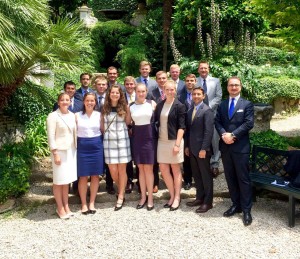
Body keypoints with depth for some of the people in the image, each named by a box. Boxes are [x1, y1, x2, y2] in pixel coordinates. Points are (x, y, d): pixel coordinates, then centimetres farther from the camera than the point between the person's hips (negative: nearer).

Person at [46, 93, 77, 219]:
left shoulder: (72, 115, 9)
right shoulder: (53, 116, -8)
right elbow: (51, 136, -11)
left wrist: (76, 148, 9)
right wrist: (55, 154, -15)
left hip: (71, 151, 5)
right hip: (59, 151, -5)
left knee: (67, 180, 12)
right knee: (59, 181, 3)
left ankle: (66, 206, 22)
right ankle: (60, 208, 14)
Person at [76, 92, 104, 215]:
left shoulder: (99, 115, 4)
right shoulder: (77, 115, 1)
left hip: (96, 146, 1)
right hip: (82, 146, -1)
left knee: (95, 175, 6)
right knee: (83, 176, 2)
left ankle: (92, 202, 18)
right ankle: (84, 203, 14)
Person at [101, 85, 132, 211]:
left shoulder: (124, 107, 3)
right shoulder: (104, 109, 6)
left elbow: (128, 122, 2)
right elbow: (102, 126, 10)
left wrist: (128, 109, 0)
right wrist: (106, 134, 3)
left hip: (122, 140, -1)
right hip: (109, 141, 1)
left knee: (122, 169, 2)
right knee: (113, 171, 1)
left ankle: (120, 197, 12)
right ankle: (121, 190, 30)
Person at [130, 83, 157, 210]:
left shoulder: (152, 103, 0)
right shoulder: (131, 106, 5)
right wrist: (131, 131, -2)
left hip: (149, 138, -2)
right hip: (137, 138, 3)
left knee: (148, 168, -1)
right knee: (141, 168, 9)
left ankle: (150, 198, 10)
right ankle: (143, 197, 20)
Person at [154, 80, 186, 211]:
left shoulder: (179, 106, -8)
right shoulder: (160, 105, 7)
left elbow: (181, 127, -11)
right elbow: (156, 122, 11)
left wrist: (177, 144, -17)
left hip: (174, 141, -5)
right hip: (162, 141, 5)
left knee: (176, 170, 5)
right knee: (163, 170, 8)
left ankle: (177, 198, 17)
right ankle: (172, 196, 23)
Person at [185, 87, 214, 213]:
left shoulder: (207, 111, -10)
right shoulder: (190, 111, 14)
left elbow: (208, 131, -16)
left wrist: (203, 149, -20)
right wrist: (187, 146, 12)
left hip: (202, 149, -7)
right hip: (192, 149, 7)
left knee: (206, 175, 3)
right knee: (196, 175, 14)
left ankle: (208, 201, 12)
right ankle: (199, 197, 25)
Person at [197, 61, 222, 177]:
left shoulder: (216, 81, 9)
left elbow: (218, 97, 3)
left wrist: (209, 106, -9)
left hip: (212, 113, 0)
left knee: (214, 139, -1)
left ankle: (214, 164, 8)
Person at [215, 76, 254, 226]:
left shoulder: (247, 104, 1)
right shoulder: (222, 105, 15)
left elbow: (249, 123, -9)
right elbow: (217, 122, 6)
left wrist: (233, 135, -16)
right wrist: (223, 134, -13)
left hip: (241, 146, -4)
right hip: (225, 146, 5)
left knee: (243, 178, -1)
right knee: (230, 178, 11)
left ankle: (246, 210, 7)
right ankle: (236, 205, 23)